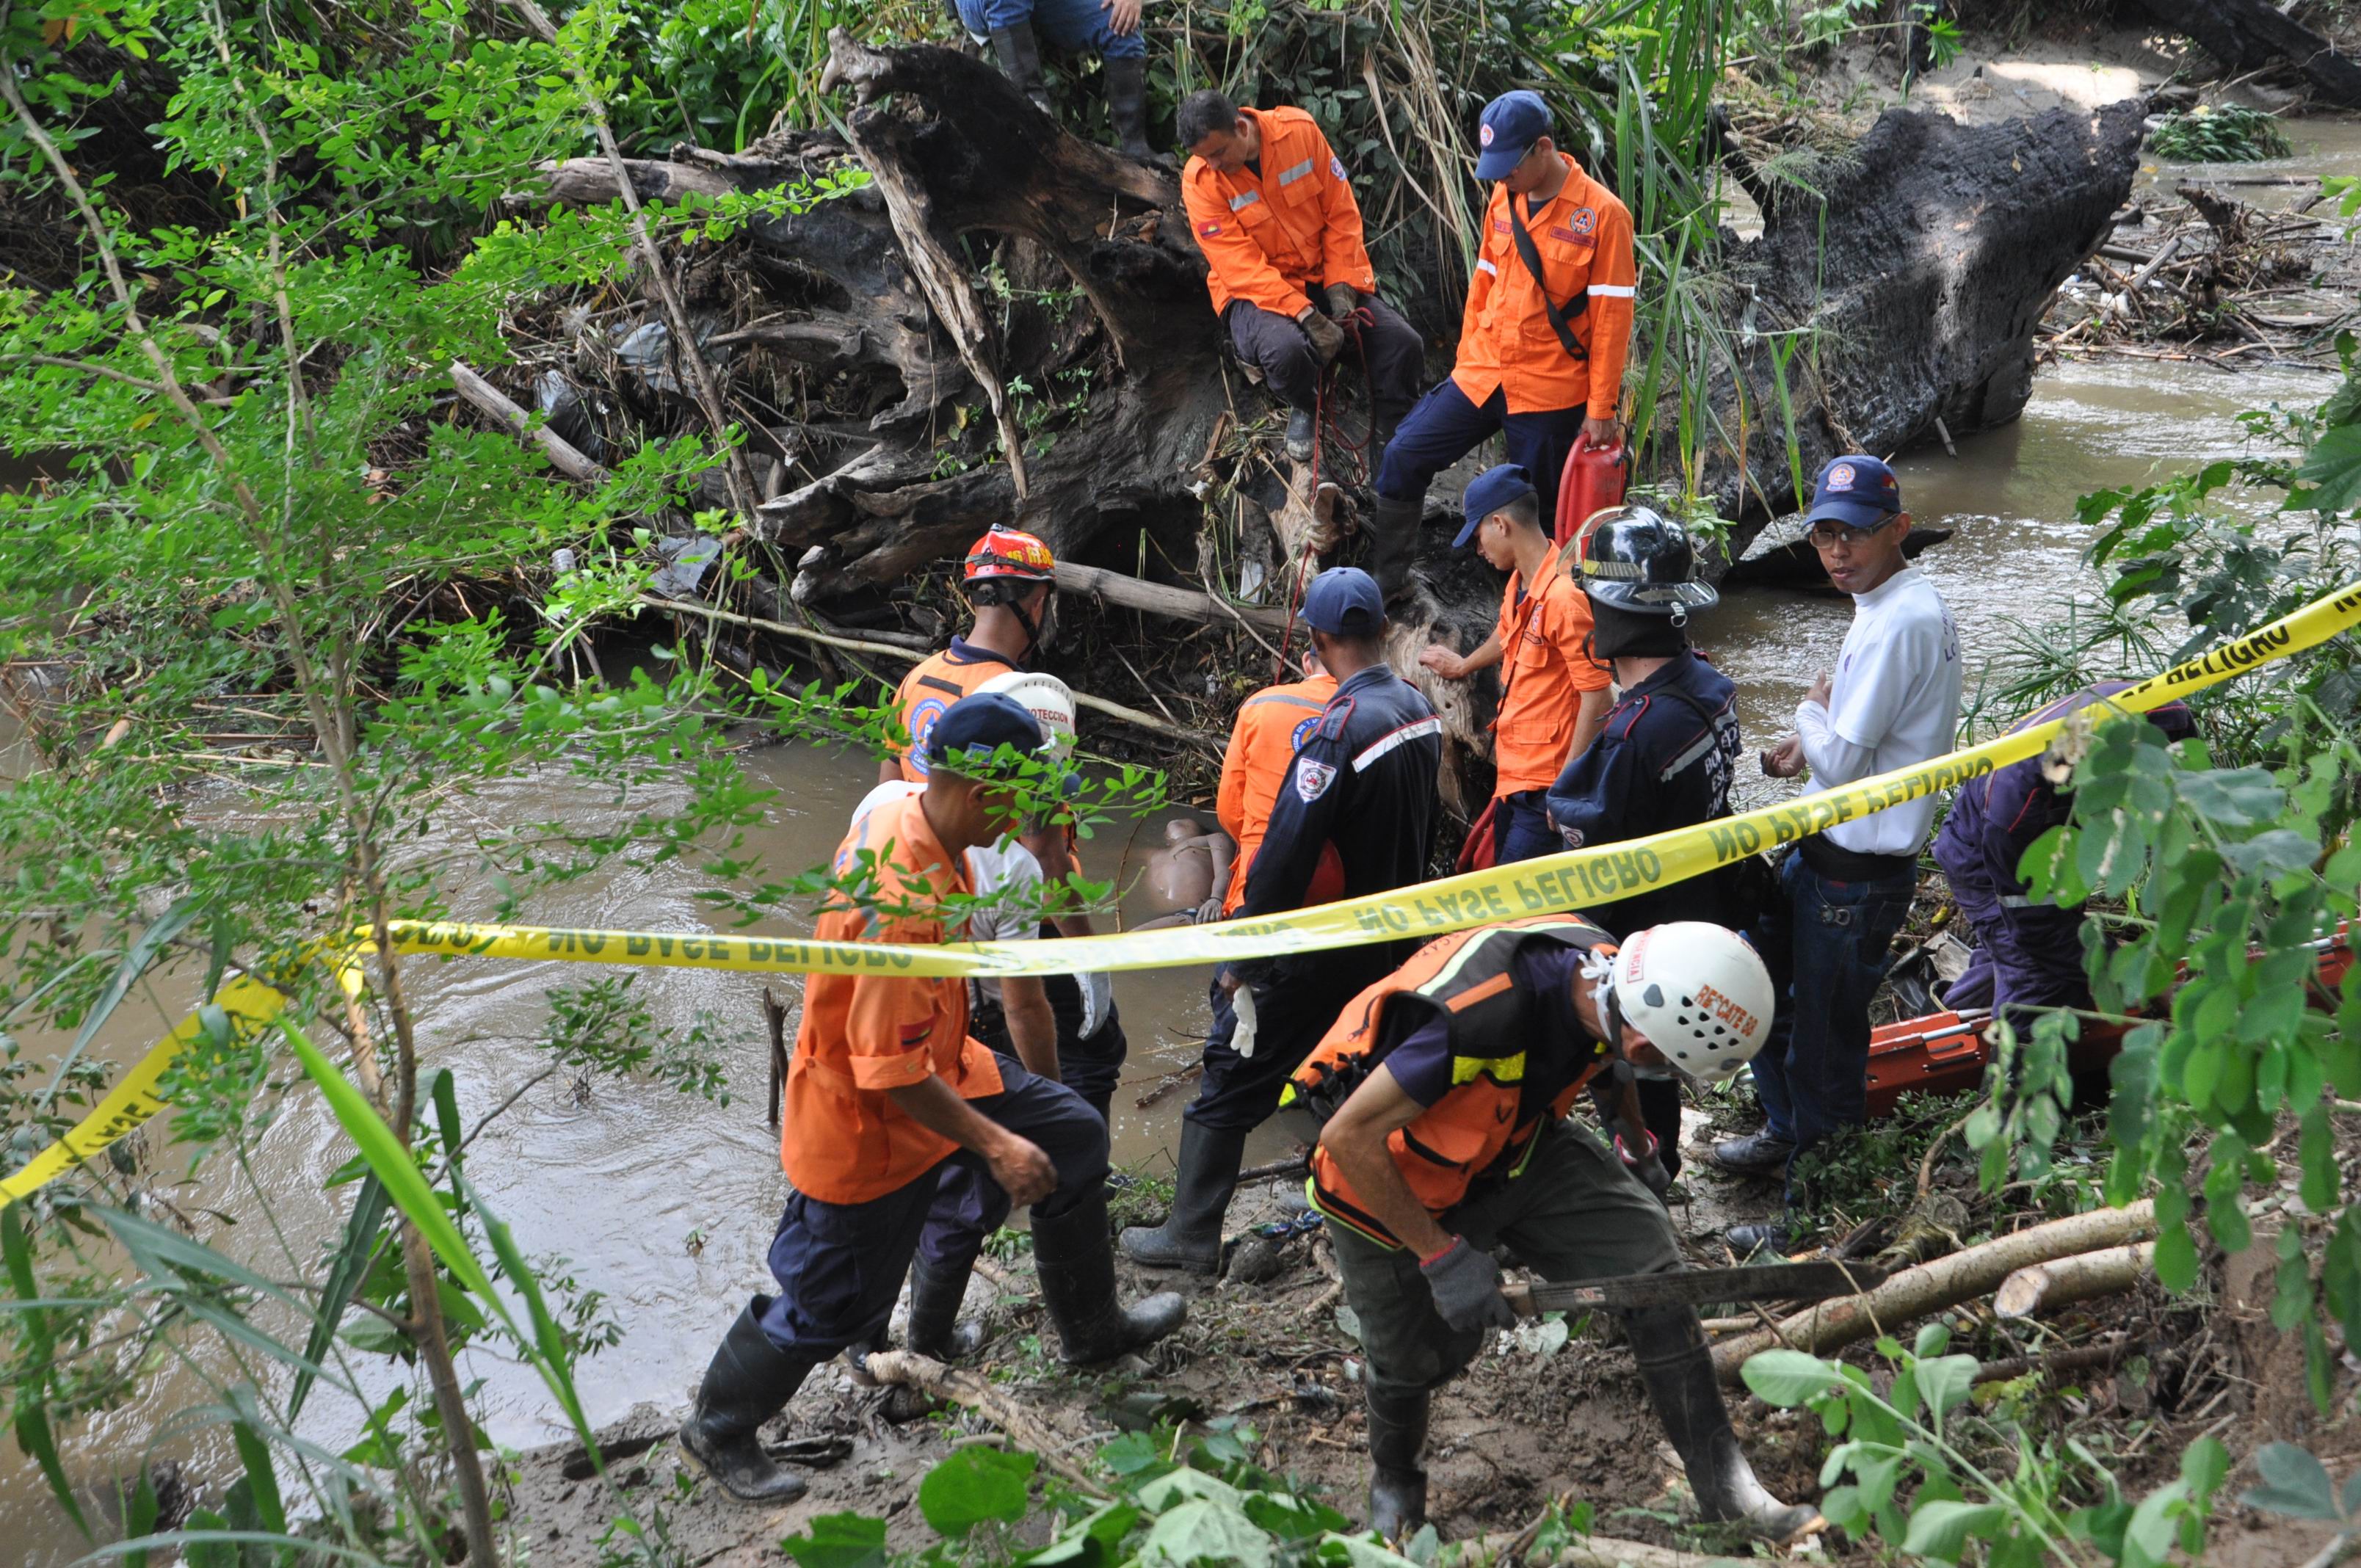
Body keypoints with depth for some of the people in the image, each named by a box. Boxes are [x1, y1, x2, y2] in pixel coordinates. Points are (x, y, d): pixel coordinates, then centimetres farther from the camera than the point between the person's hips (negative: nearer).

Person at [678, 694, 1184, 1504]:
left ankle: (1090, 1324, 33)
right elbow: (890, 1069, -33)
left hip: (939, 1069, 9)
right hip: (868, 1129, -9)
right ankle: (719, 1432, 32)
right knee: (834, 1306, 8)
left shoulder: (902, 819, -9)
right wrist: (995, 1145, -26)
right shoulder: (903, 901, -38)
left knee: (1073, 1135, 14)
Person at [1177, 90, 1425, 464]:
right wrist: (1307, 317, -28)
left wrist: (1341, 286, -13)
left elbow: (1341, 212, -2)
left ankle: (1386, 448, 5)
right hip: (1255, 293, -3)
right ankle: (1305, 406, 0)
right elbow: (1242, 267, -19)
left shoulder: (1300, 131, -9)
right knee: (1286, 350, -37)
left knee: (1403, 344, -18)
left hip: (1325, 277, 3)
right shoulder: (1200, 181, -15)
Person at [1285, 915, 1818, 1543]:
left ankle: (1721, 1480, -1)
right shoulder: (1477, 1019, -44)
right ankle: (1392, 1483, 46)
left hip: (1513, 1143, 6)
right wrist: (1442, 1256, -29)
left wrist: (1635, 1151, 23)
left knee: (1647, 1255, -10)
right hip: (1392, 1185, -5)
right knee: (1415, 1357, 11)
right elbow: (1351, 1137, -34)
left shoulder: (1604, 970, -20)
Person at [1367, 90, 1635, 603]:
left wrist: (1601, 408, -12)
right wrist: (1467, 358, 14)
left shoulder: (1602, 214, -14)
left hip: (1551, 392, -5)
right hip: (1483, 374, 6)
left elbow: (1611, 317, -13)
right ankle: (1388, 578, 12)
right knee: (1405, 456, 0)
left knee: (1539, 509, 6)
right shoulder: (1504, 199, 3)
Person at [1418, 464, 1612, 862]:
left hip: (1545, 783, -10)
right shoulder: (1519, 582, 7)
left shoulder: (1564, 596, -23)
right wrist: (1464, 665, 50)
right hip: (1511, 770, 10)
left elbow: (1597, 698, -23)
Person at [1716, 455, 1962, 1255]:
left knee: (1825, 1043, 1)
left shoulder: (1898, 623, -25)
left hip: (1858, 872, -11)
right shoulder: (1908, 603, 7)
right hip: (1826, 850, 11)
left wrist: (1813, 709, -5)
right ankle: (1788, 1134, 46)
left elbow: (1842, 760, -25)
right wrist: (1814, 742, 4)